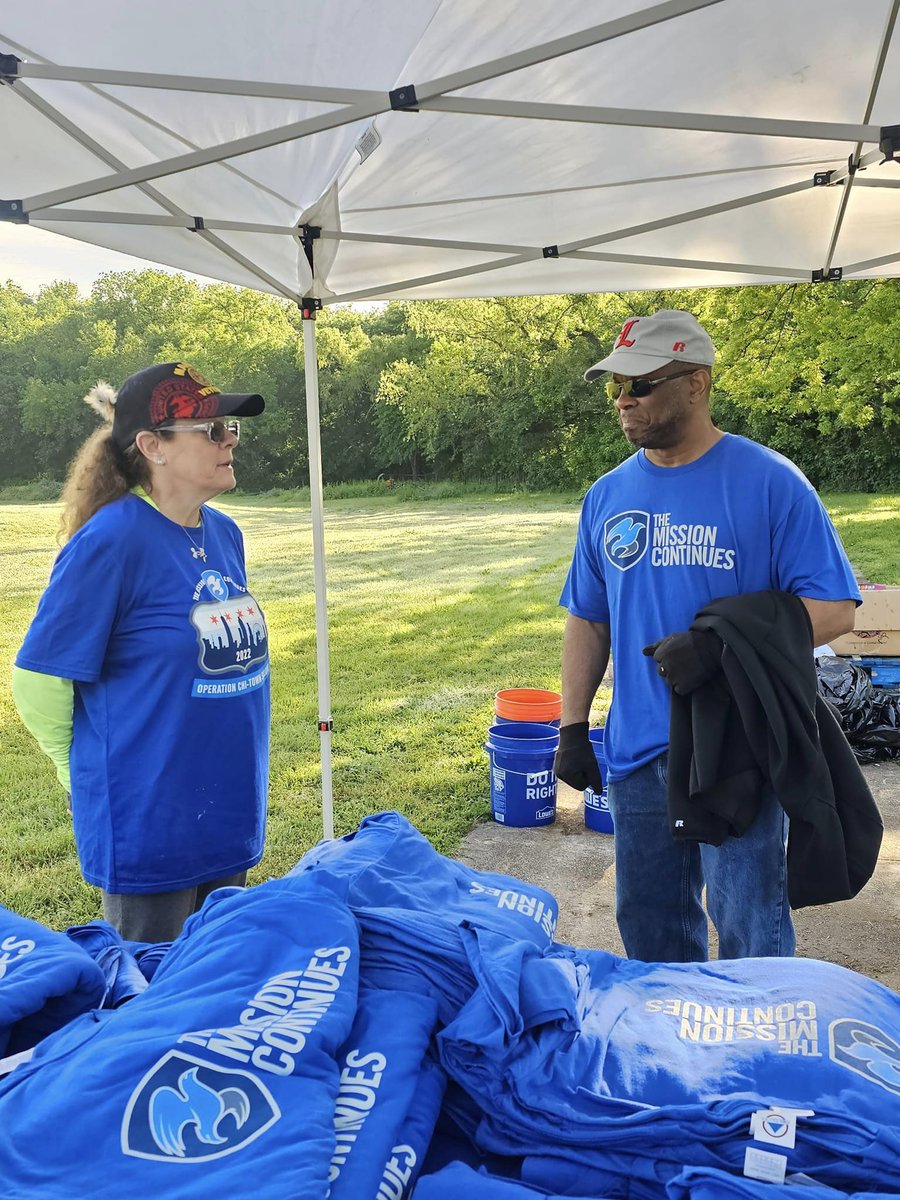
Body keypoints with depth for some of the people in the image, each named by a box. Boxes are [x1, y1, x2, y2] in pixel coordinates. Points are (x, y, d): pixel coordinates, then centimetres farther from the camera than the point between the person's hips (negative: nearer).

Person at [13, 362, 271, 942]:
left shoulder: (226, 534, 2)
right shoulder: (111, 541, -19)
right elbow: (38, 681, -14)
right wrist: (88, 769, 0)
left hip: (231, 816, 7)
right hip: (148, 824, -6)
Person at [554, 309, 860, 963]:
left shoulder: (769, 481, -7)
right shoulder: (608, 496, 8)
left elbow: (834, 608, -10)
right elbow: (588, 620, 13)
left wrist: (721, 645, -23)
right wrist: (573, 725, 7)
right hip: (636, 754, 5)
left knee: (750, 933, 6)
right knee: (648, 928, 18)